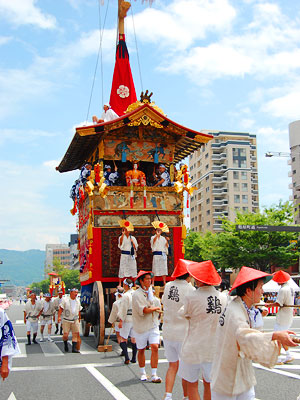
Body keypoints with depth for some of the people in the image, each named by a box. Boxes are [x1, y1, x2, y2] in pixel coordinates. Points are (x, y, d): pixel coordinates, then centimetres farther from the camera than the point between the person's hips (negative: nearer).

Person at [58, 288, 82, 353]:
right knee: (65, 335, -5)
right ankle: (65, 344, 23)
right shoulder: (65, 300, -2)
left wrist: (79, 318, 23)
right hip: (66, 320, -4)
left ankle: (74, 348, -2)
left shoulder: (78, 301, 12)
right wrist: (59, 316, -17)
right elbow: (61, 308, -7)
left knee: (75, 334, -6)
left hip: (75, 320, 4)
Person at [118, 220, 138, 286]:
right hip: (124, 255, -2)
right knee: (122, 268, -5)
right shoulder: (121, 237, 4)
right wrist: (123, 234, -22)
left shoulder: (133, 238, 10)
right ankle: (120, 284, 0)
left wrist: (132, 242, -7)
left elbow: (136, 248, 8)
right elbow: (120, 243, -20)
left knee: (133, 269, 2)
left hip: (131, 255, 2)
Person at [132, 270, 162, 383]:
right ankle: (142, 373, 28)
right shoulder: (136, 294, -12)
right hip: (141, 326, -4)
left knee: (155, 347, -9)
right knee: (141, 350, 9)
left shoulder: (151, 292, 9)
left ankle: (154, 375, -4)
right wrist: (155, 308, -8)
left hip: (153, 325, 4)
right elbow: (143, 310, -20)